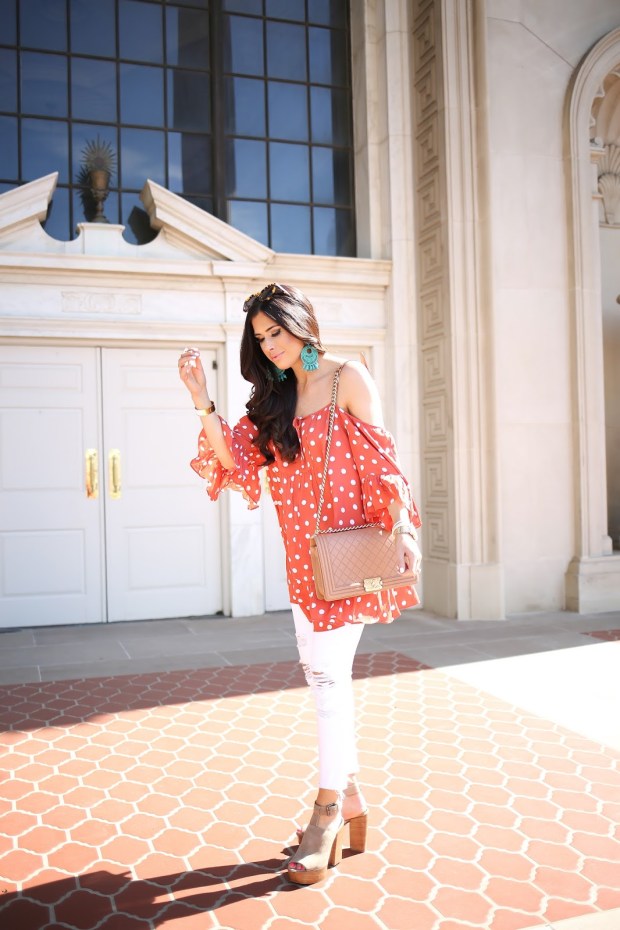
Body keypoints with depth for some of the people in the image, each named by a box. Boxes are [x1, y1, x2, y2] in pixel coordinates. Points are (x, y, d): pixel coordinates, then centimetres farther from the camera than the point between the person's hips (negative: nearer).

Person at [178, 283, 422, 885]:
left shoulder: (348, 378, -3)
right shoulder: (276, 396, 14)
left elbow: (381, 458, -7)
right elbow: (237, 459, 4)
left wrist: (402, 528, -15)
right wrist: (202, 402, -7)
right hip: (302, 553, 7)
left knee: (328, 672, -5)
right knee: (321, 670, 11)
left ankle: (329, 810, 8)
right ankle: (350, 795, 25)